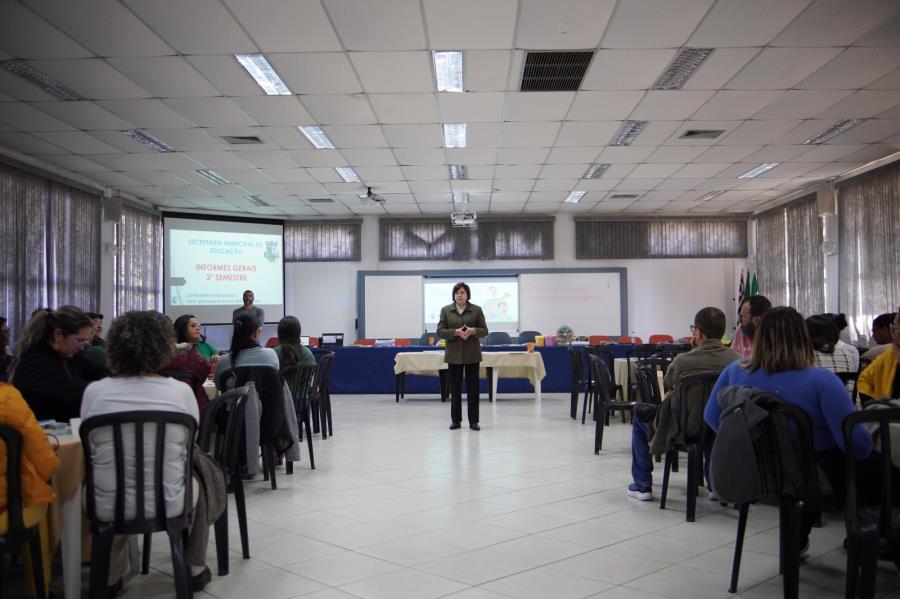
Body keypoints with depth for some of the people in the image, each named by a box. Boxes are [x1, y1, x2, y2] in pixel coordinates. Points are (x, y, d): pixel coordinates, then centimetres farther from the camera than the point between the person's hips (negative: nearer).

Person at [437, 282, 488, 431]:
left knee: (473, 387, 2)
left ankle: (473, 420, 8)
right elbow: (440, 331, -2)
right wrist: (455, 332, -18)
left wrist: (473, 331, -19)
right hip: (454, 354, 1)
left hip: (472, 354, -1)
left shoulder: (476, 310, 2)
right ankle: (455, 420, 14)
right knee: (455, 387, 4)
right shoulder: (446, 310, 3)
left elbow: (484, 331, 1)